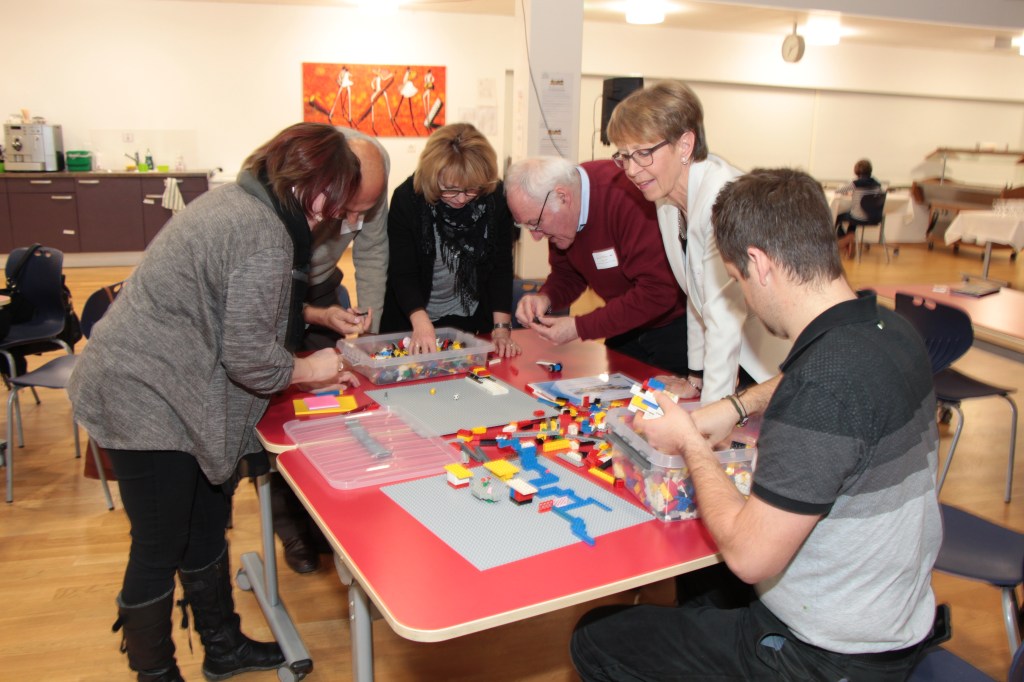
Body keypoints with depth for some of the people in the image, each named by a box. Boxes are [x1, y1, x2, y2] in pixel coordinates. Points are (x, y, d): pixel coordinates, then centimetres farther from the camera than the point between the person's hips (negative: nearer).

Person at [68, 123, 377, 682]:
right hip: (145, 404, -10)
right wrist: (308, 370, -6)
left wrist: (320, 318, 15)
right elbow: (249, 356, -24)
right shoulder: (265, 236, -24)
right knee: (160, 550, 7)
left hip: (139, 388, 10)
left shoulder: (237, 201, 7)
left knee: (206, 528, 21)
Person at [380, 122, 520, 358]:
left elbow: (501, 267, -12)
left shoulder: (496, 198, -16)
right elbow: (403, 273, -22)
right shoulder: (406, 198, -21)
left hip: (471, 319, 2)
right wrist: (421, 323, -38)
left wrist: (502, 327, -20)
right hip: (410, 319, -2)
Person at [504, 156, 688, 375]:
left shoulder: (626, 198, -32)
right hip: (627, 327, 7)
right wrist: (545, 298, -17)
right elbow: (567, 274, 6)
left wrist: (579, 327, -30)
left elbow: (658, 293, -32)